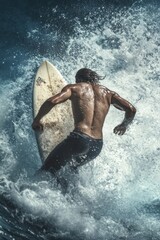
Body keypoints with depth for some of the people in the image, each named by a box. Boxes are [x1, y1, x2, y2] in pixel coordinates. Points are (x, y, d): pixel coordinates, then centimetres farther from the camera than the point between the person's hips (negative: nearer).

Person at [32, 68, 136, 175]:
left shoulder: (74, 88, 9)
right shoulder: (108, 93, 18)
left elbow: (51, 101, -7)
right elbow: (131, 109, 10)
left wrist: (36, 120, 7)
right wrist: (124, 125, 29)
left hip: (79, 139, -5)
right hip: (97, 146, 5)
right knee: (73, 168, 32)